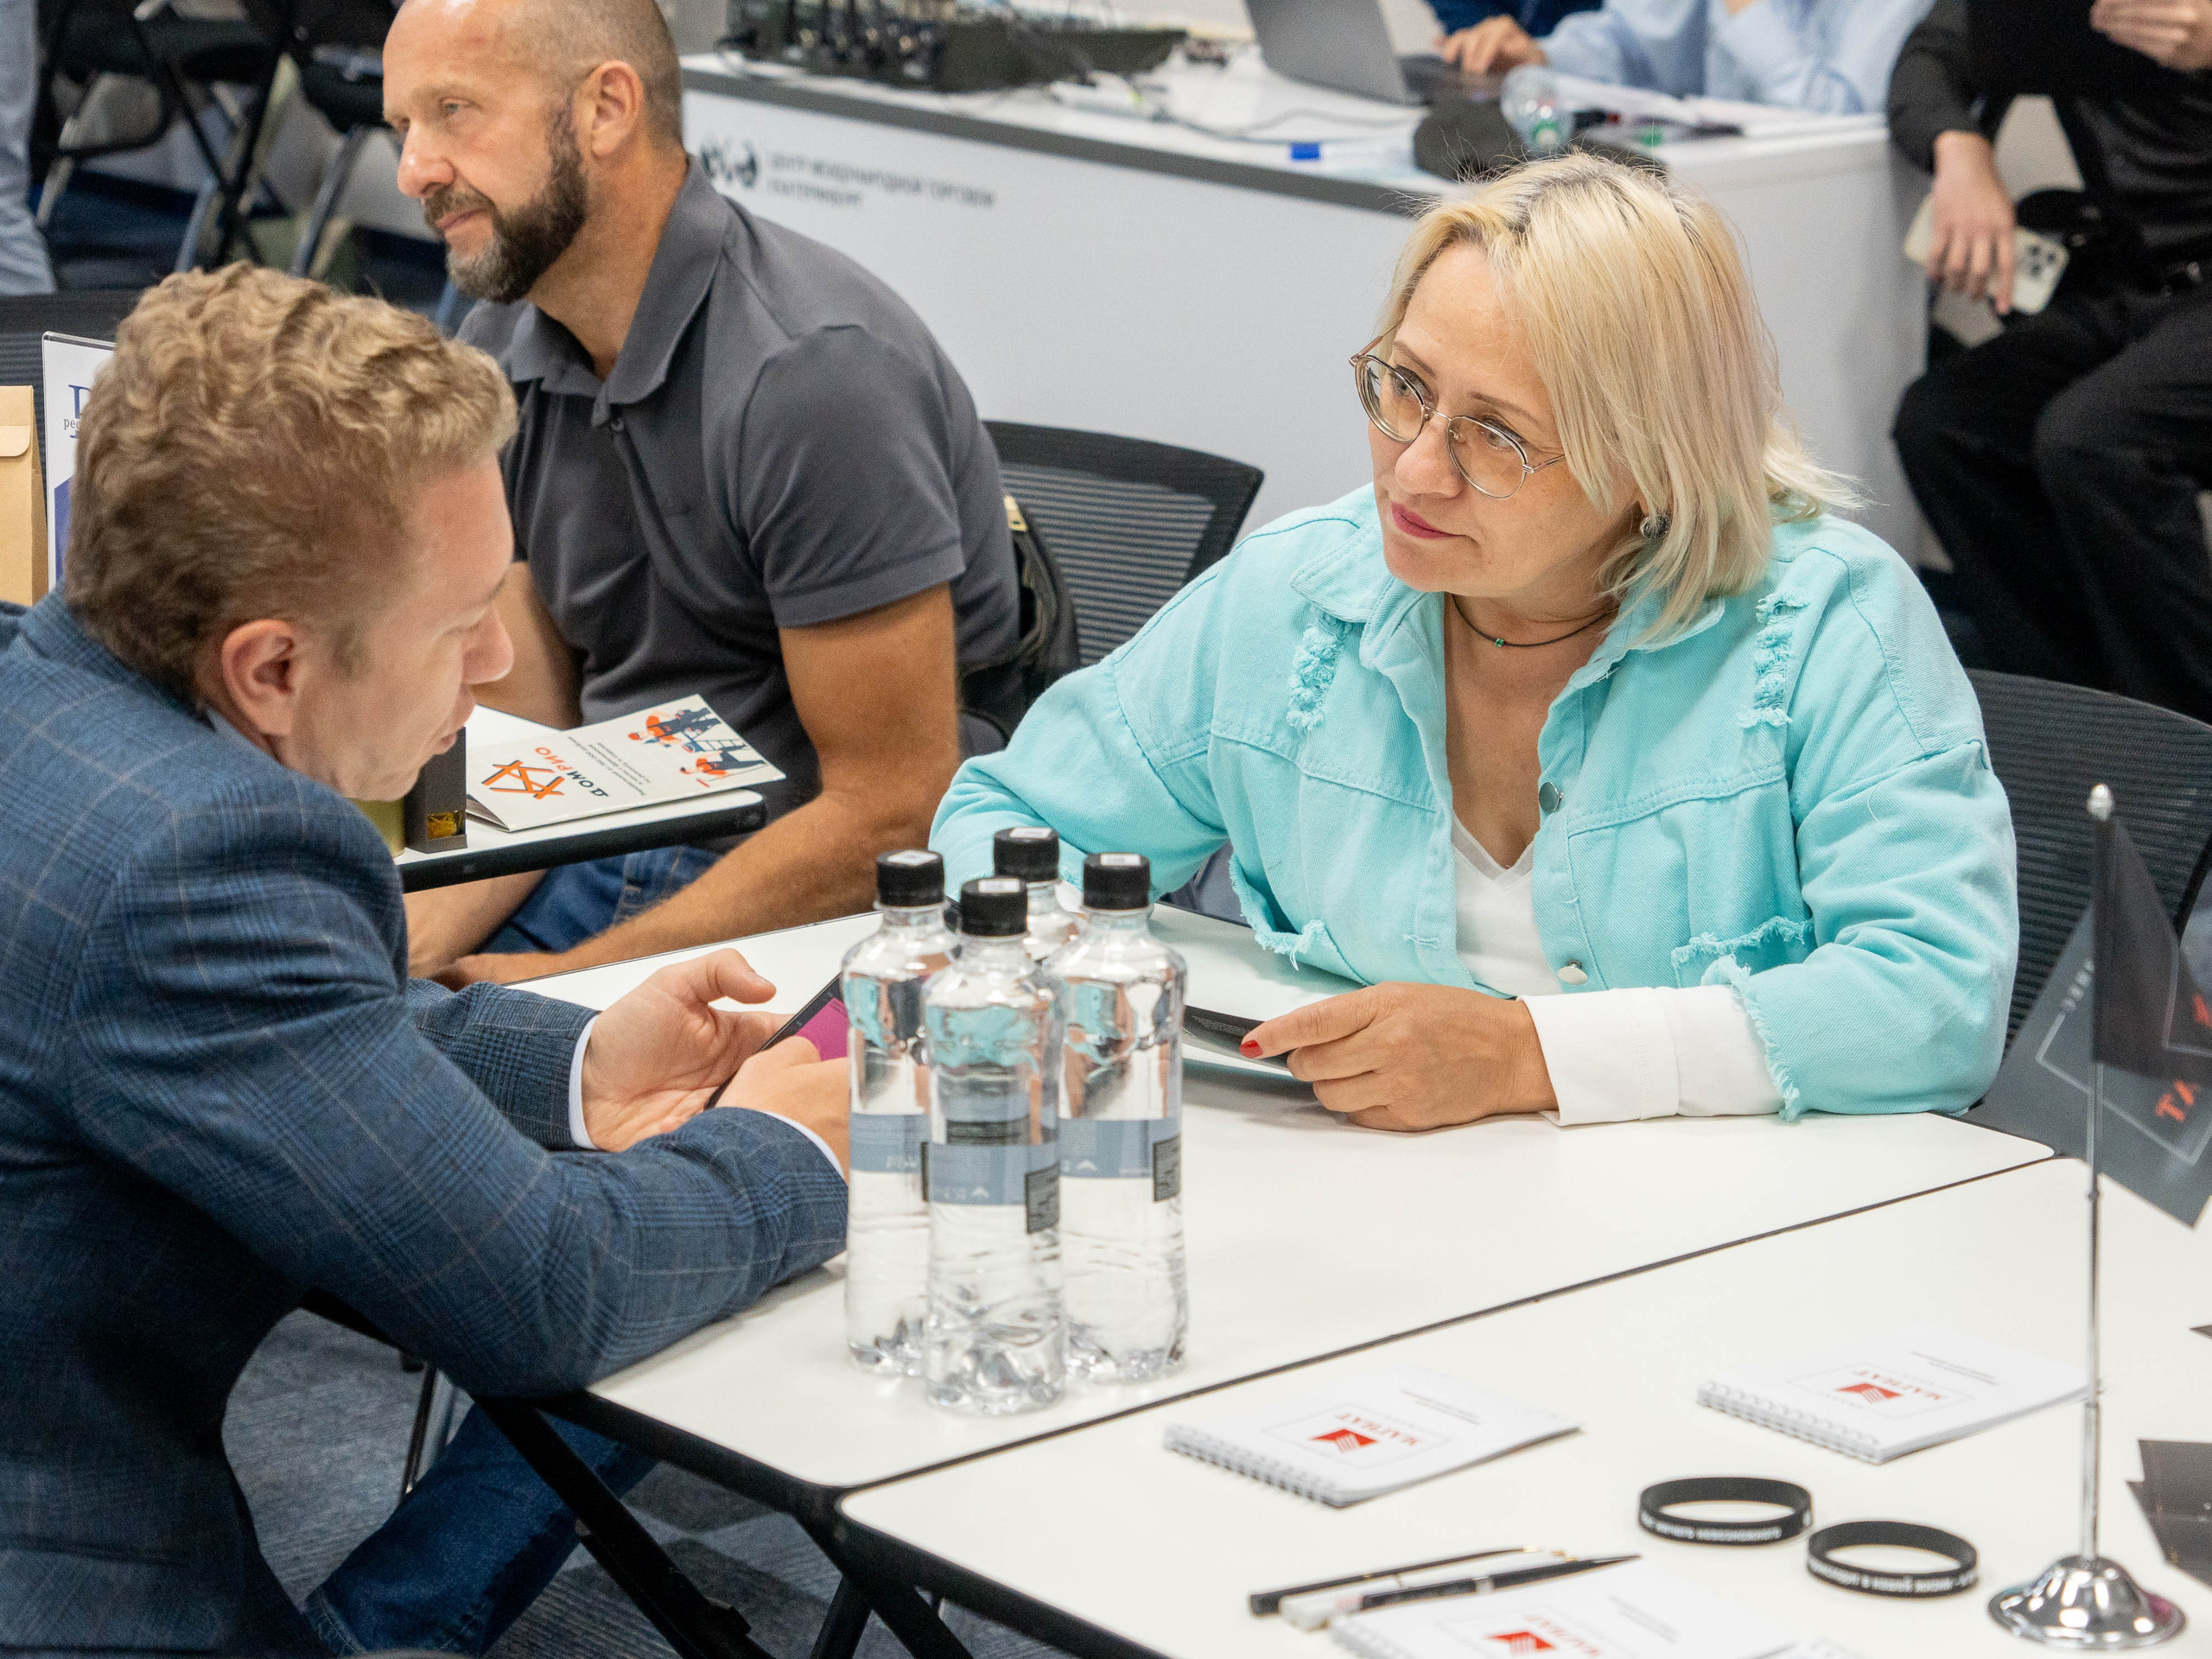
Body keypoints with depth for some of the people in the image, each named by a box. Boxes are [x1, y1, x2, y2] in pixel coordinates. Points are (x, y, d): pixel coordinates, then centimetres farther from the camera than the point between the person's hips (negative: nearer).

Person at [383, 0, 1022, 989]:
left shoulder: (810, 371, -22)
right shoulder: (495, 360, 3)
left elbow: (889, 816, -21)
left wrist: (571, 976, -18)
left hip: (827, 900, -7)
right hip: (608, 861, 7)